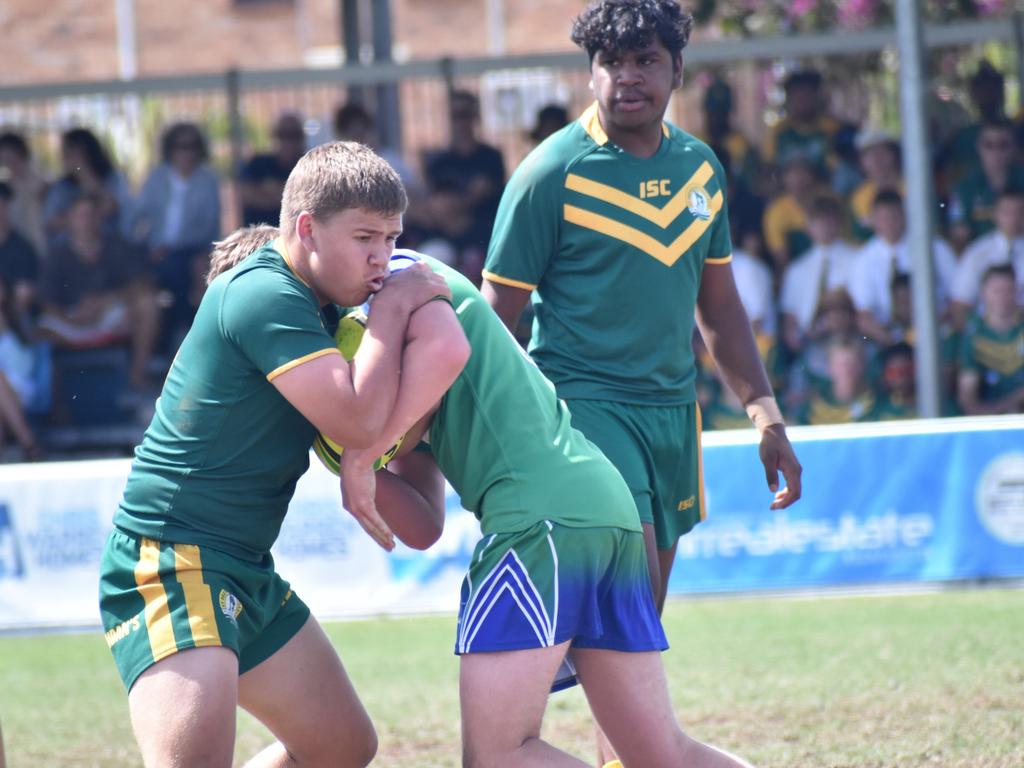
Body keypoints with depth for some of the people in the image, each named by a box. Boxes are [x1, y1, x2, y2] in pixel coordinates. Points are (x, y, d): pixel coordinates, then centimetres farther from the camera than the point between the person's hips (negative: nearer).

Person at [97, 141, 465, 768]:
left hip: (247, 575, 11)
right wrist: (393, 306, -12)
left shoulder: (307, 304, 14)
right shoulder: (264, 295, -17)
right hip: (172, 568, -11)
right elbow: (357, 421, -22)